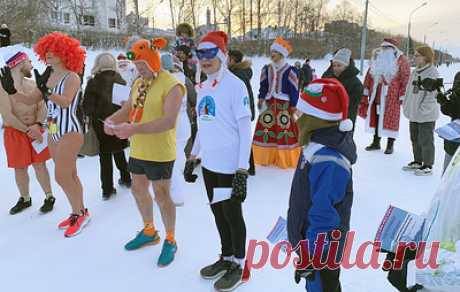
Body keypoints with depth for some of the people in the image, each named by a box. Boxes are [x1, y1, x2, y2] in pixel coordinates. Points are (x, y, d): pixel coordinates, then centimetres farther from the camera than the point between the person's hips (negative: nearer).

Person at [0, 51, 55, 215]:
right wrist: (28, 130, -20)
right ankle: (25, 199, 27)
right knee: (20, 168, 10)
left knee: (39, 165, 5)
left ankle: (49, 197, 16)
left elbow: (42, 107, -3)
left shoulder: (32, 84, 4)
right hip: (15, 132, -2)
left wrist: (37, 125, -21)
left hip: (35, 129, 2)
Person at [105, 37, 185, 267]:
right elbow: (127, 109, 13)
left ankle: (170, 241, 26)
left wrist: (134, 129, -33)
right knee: (138, 190, 20)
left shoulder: (171, 86, -17)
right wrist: (112, 120, -10)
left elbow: (168, 122, -27)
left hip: (159, 153, -8)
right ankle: (149, 232, 42)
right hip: (137, 150, 8)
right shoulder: (138, 83, 9)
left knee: (162, 196, 4)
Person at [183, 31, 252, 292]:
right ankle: (227, 258, 36)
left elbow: (245, 130, -14)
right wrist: (192, 157, 17)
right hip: (209, 164, 7)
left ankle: (239, 266, 27)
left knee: (232, 216, 7)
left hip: (229, 166, -7)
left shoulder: (235, 85, -12)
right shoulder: (203, 87, 9)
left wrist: (243, 170, -18)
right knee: (218, 213, 17)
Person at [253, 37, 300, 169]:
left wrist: (293, 107, -7)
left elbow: (294, 91, -5)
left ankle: (286, 160, 12)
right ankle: (267, 157, 23)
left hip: (284, 105, -4)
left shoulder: (290, 71, -6)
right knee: (266, 130, 7)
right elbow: (263, 87, 11)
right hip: (269, 105, 5)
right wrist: (261, 101, 0)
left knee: (285, 132, -3)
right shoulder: (266, 69, 9)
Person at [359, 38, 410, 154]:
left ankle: (390, 145, 11)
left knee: (390, 118, 0)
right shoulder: (376, 58, 13)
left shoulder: (401, 60, -2)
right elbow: (369, 75, 16)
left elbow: (405, 79, -6)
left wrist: (402, 96, -11)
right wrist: (366, 92, 13)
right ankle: (376, 142, 21)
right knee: (376, 116, 9)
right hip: (376, 94, 5)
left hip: (391, 96, -5)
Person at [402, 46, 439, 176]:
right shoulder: (415, 71, 11)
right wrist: (406, 105, 10)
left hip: (426, 115, -8)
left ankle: (428, 166, 12)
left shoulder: (432, 73, -14)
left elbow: (432, 94, -18)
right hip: (413, 114, 8)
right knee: (415, 139, 17)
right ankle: (417, 162, 31)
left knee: (425, 140, 1)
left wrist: (423, 109, -21)